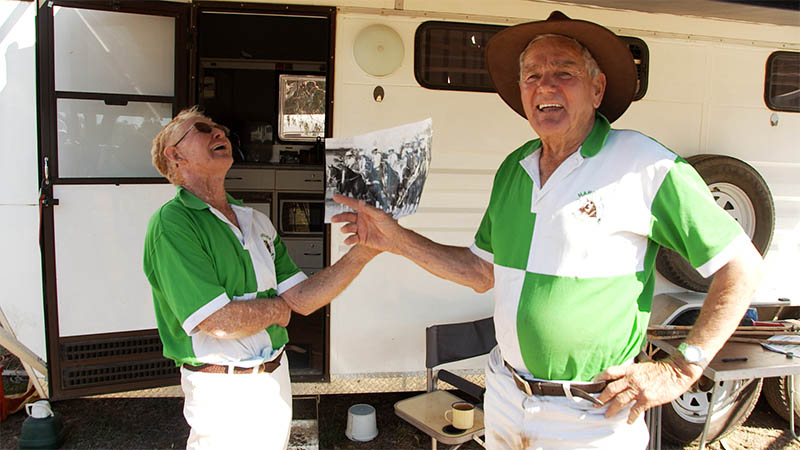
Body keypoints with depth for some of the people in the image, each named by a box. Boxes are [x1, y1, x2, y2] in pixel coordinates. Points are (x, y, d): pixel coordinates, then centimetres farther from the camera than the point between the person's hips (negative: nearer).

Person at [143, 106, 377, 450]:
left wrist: (362, 254, -12)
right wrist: (276, 309, -6)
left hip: (277, 378, 7)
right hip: (223, 390, -7)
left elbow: (302, 299, 0)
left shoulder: (256, 221, 8)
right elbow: (220, 323, -24)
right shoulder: (171, 222, -15)